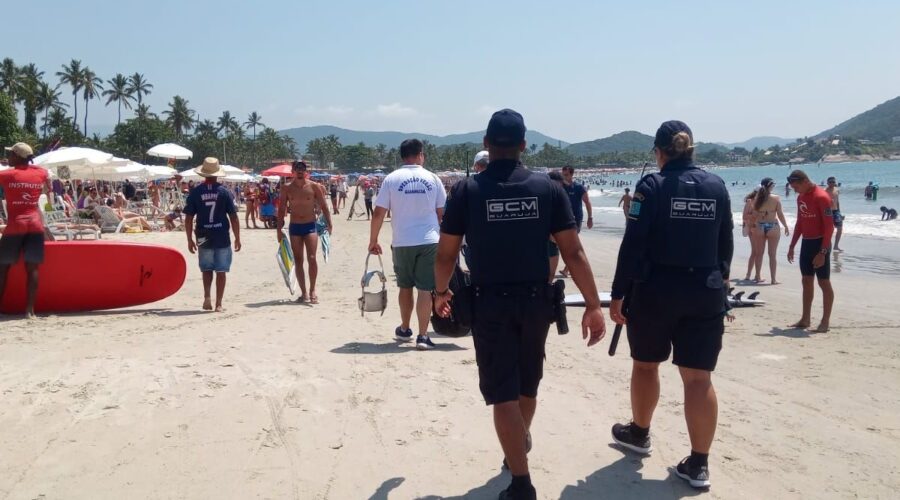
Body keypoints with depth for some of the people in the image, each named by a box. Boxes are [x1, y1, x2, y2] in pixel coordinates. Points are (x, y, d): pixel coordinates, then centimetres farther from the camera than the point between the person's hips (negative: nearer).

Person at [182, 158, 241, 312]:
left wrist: (190, 240, 7)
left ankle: (207, 297, 3)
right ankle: (218, 304, 6)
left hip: (204, 238, 1)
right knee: (221, 271, 6)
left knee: (207, 269, 19)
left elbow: (188, 218, -1)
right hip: (223, 238, -1)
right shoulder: (224, 191, -3)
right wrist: (237, 238, 4)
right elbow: (233, 217, -4)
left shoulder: (195, 192, -1)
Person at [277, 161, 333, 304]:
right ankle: (303, 293, 13)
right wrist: (279, 229, 3)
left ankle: (312, 290, -1)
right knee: (298, 261, 5)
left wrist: (329, 225, -7)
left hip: (310, 226, -2)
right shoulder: (287, 188, 2)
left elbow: (323, 206, 0)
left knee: (311, 258, -13)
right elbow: (282, 209, 7)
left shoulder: (314, 186, -2)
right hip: (294, 227, 2)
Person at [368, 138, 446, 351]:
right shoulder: (432, 178, 1)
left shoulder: (391, 179, -1)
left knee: (405, 287, 17)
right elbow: (441, 213, 6)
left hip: (402, 242, 1)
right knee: (425, 289, 1)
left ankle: (404, 329, 32)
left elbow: (378, 213, -3)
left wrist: (373, 241, 7)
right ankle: (422, 336, -2)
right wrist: (439, 235, 21)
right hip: (429, 241, -1)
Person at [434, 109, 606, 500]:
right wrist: (593, 305, -1)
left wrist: (440, 292, 16)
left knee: (502, 393, 5)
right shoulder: (548, 188, -3)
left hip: (490, 302, -3)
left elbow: (446, 253, -1)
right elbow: (573, 252, -6)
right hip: (535, 300, 3)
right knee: (527, 385, 23)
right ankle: (521, 445, 47)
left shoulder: (467, 190, -6)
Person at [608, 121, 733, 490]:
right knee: (699, 377, 4)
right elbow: (726, 244, 12)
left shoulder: (652, 186, -8)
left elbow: (633, 246, -12)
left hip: (655, 290, -3)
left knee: (645, 364, 18)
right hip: (706, 292, 3)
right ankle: (699, 463, 5)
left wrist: (618, 293, -7)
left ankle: (639, 433, 37)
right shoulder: (716, 185, 5)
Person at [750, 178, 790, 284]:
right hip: (773, 227, -2)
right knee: (772, 254, 4)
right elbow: (780, 214, -6)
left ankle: (758, 277, 17)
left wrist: (752, 227, 13)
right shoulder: (776, 198, -7)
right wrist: (786, 227, 5)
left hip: (759, 227, 2)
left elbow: (754, 215, 2)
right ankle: (773, 279, 6)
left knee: (759, 253, 11)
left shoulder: (757, 199, -1)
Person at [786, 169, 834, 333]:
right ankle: (805, 319, 19)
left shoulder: (821, 197, -17)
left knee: (824, 282, -2)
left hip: (819, 243, -8)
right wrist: (792, 247, 16)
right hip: (806, 243, 8)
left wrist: (823, 252, -23)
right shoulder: (801, 197, 9)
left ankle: (825, 322, 3)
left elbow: (829, 226, -19)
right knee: (807, 281, 12)